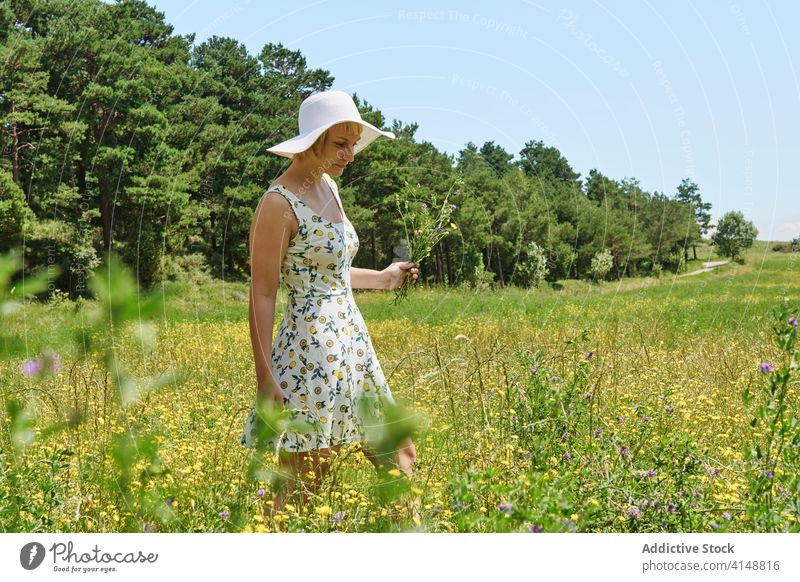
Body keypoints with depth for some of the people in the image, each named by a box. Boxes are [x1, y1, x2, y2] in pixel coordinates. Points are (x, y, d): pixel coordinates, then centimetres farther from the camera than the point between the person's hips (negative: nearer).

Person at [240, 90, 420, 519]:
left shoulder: (328, 188, 11)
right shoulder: (279, 203, -15)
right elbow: (262, 295, -15)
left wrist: (381, 279, 23)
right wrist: (266, 378, -17)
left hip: (352, 344, 9)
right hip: (311, 351, -9)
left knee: (398, 454, 15)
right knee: (300, 488, -2)